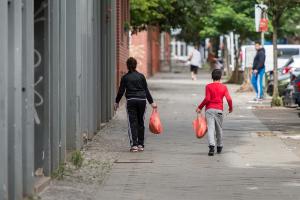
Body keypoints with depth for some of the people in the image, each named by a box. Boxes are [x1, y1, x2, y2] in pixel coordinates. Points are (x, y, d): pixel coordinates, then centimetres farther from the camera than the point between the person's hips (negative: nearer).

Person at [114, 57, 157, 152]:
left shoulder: (125, 77, 0)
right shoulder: (141, 76, 5)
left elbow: (121, 91, 2)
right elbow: (146, 91, 6)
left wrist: (117, 102, 13)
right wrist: (151, 102, 11)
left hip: (131, 101, -2)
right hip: (142, 100, 2)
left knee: (132, 123, -3)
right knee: (140, 122, 12)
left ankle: (134, 145, -14)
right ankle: (140, 145, 14)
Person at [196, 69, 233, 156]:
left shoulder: (208, 86, -3)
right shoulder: (224, 87, 2)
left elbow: (207, 99, -12)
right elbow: (229, 99, -4)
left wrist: (200, 107, -3)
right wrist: (230, 108, 14)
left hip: (209, 109, -2)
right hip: (219, 110, 2)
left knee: (210, 128, -10)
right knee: (219, 129, 16)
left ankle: (211, 146, -27)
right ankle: (219, 147, 27)